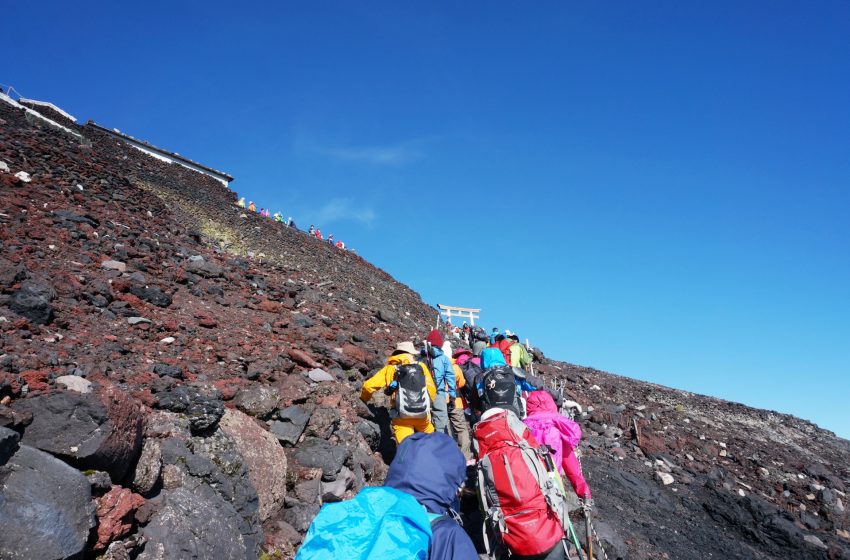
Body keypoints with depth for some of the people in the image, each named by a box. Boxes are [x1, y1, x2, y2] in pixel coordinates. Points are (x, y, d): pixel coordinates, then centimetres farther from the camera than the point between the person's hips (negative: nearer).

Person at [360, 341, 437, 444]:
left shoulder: (389, 368, 7)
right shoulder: (420, 366, 9)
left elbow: (369, 385, -1)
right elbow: (431, 389, 6)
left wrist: (363, 399, 19)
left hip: (401, 416, 0)